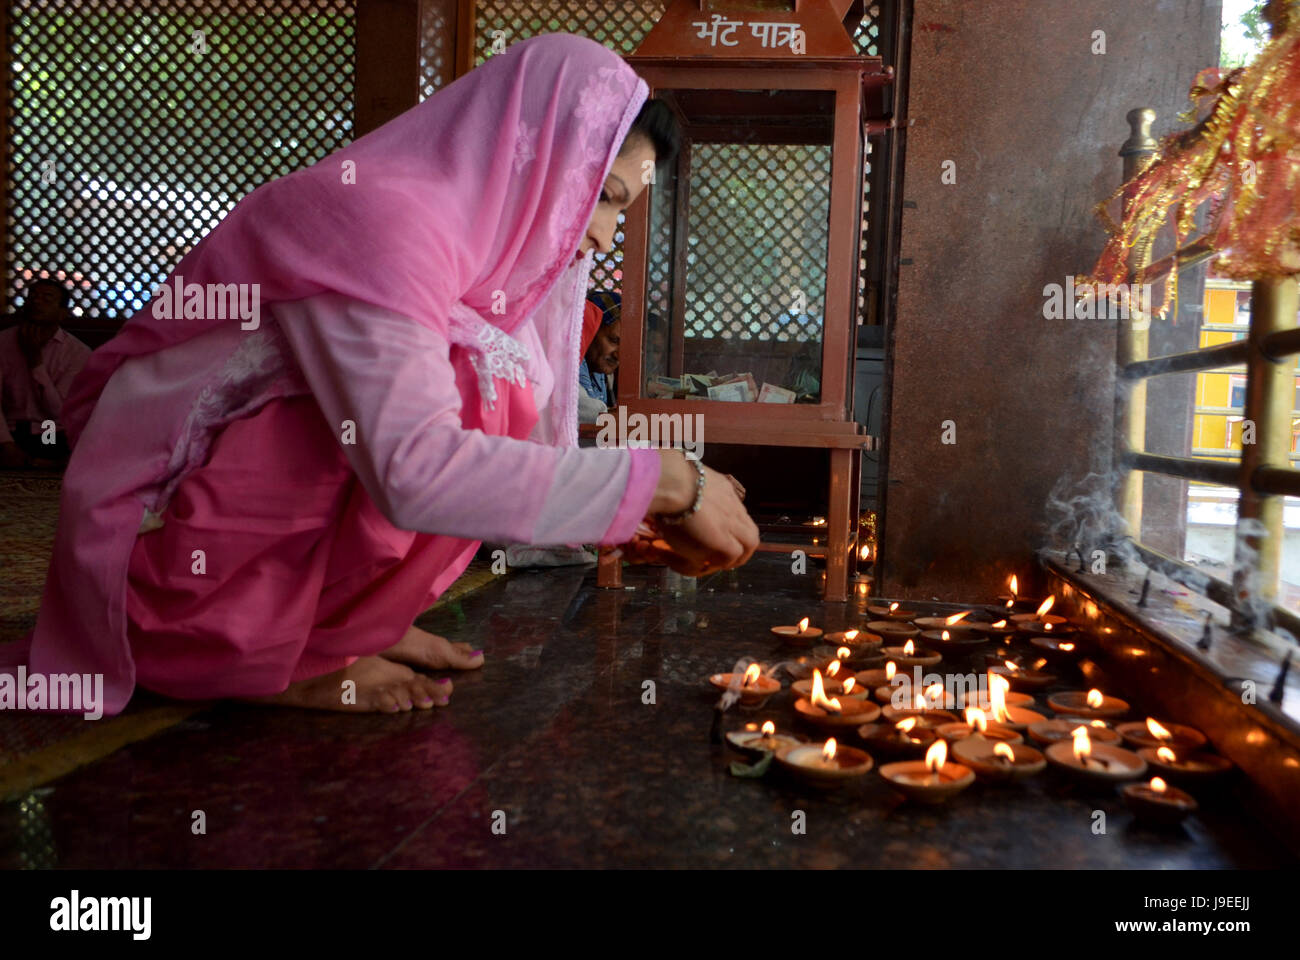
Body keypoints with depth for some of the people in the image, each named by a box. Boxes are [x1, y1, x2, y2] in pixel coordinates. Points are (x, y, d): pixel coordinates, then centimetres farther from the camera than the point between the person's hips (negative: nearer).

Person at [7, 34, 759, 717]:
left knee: (499, 404, -2)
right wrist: (664, 482, -34)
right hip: (165, 515, -9)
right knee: (473, 388, -25)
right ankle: (265, 654, -12)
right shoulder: (382, 217, -26)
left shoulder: (470, 230, 3)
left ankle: (335, 626, 1)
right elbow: (413, 471, -39)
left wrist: (635, 525, -3)